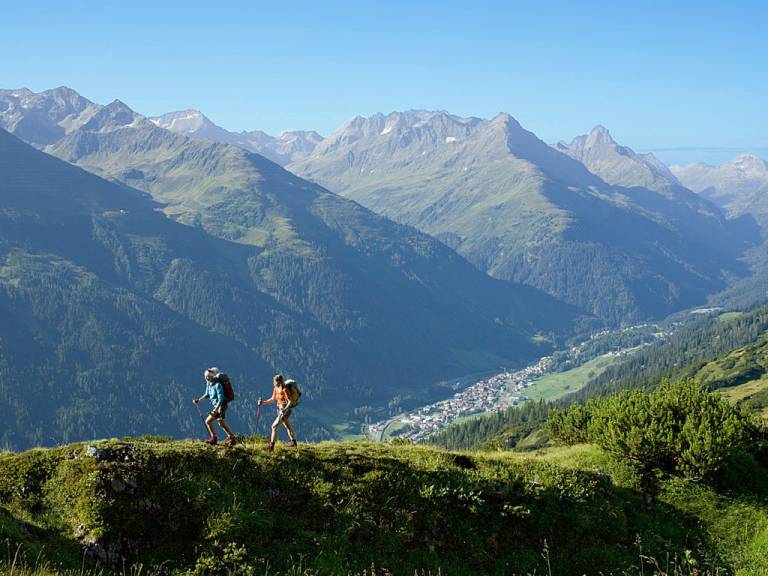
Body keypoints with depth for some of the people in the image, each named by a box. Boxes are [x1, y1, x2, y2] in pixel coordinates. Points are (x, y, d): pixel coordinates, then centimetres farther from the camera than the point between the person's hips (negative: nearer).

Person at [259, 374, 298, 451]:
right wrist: (263, 402, -4)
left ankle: (271, 445, -10)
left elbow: (290, 401, -24)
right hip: (280, 410, 9)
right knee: (288, 427, 22)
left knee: (274, 426, -13)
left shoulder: (284, 390, -23)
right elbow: (273, 400, 9)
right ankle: (294, 443, 38)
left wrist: (285, 409, -37)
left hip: (286, 410, -9)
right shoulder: (276, 389, 1)